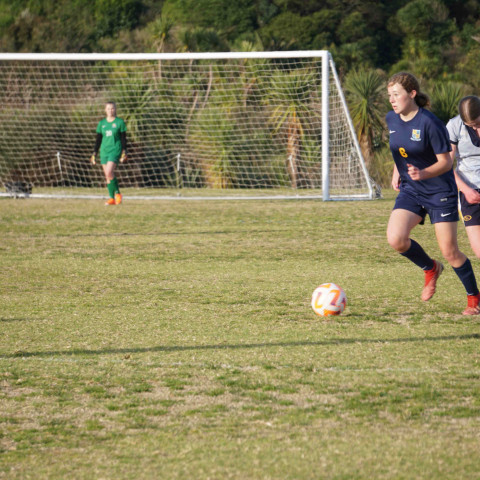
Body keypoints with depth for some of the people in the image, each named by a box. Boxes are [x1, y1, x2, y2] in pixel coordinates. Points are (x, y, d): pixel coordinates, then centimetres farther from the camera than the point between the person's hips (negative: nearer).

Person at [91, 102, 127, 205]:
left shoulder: (120, 122, 1)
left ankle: (117, 193, -2)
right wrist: (94, 154, 10)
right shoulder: (102, 123, 11)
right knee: (107, 176, 2)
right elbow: (98, 140, 14)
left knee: (109, 172, -20)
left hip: (115, 150, -4)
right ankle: (112, 199, 8)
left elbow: (123, 139, 2)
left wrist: (124, 153, -6)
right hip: (104, 151, 4)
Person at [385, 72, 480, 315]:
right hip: (410, 192, 5)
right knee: (396, 239, -18)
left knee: (449, 251, -4)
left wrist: (423, 173, -32)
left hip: (440, 192, -5)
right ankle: (431, 269, 12)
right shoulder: (391, 119, 0)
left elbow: (446, 162, -17)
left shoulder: (429, 123, -20)